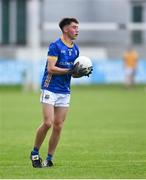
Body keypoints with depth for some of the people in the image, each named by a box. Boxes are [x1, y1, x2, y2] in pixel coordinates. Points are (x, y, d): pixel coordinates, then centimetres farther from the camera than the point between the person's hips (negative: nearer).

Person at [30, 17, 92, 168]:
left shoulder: (75, 49, 12)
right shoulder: (55, 46, -10)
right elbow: (51, 68, -17)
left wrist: (82, 73, -3)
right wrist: (69, 71, -22)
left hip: (65, 92, 6)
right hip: (50, 90, -6)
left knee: (58, 126, 2)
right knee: (48, 123, -14)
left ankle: (49, 159, 8)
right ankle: (35, 153, 4)